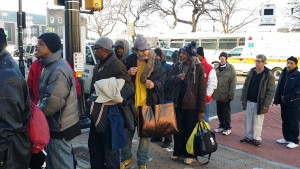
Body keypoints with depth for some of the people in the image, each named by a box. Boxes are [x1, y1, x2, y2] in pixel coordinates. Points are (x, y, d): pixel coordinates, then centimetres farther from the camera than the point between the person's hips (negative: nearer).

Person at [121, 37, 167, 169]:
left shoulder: (155, 62, -3)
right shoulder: (129, 61, -5)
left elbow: (163, 77, 10)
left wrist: (155, 84, -11)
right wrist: (128, 74, -17)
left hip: (148, 104, 0)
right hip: (130, 103, 0)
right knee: (127, 131, 10)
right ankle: (126, 158, 32)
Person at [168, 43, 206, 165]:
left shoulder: (198, 67, -11)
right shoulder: (177, 66, 2)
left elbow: (202, 90, -11)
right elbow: (169, 79, 7)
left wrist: (201, 109, -13)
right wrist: (177, 77, -17)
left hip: (192, 105, -4)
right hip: (178, 103, 5)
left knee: (190, 130, 9)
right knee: (178, 129, 15)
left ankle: (189, 154, 23)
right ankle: (178, 151, 31)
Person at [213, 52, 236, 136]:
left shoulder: (230, 68, -8)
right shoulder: (216, 67, 6)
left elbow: (233, 82, -11)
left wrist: (231, 94, -15)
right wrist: (213, 92, 6)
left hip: (225, 95, -5)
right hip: (217, 94, 5)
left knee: (226, 112, 5)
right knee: (219, 112, 14)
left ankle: (227, 128, 18)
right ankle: (221, 126, 29)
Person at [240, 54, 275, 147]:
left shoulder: (269, 74, -10)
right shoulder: (251, 71, 5)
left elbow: (271, 91, -11)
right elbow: (245, 85, 11)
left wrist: (266, 105, -15)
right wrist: (243, 98, 6)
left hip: (259, 103, -5)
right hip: (249, 101, 5)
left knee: (257, 122, 5)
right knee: (248, 120, 12)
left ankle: (256, 138, 18)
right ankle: (248, 136, 24)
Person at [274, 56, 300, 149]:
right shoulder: (283, 73, 6)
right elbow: (279, 87, 8)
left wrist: (286, 98, -16)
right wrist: (277, 99, 3)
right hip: (284, 103, 6)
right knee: (285, 121, 16)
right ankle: (286, 138, 30)